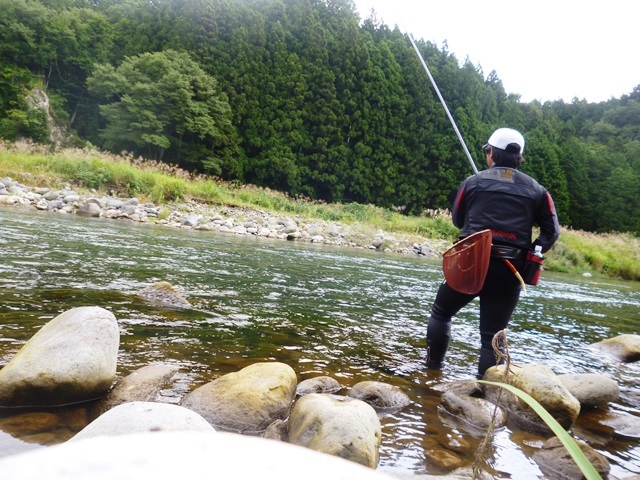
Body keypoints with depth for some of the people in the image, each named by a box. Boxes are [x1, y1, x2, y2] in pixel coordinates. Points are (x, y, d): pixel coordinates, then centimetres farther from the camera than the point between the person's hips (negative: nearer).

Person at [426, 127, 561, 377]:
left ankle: (433, 367, 22)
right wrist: (529, 254, 13)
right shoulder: (537, 190, 8)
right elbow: (551, 232, 5)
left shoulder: (473, 182, 1)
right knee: (492, 335, 9)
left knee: (441, 313, 19)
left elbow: (458, 220, 10)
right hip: (509, 271, 2)